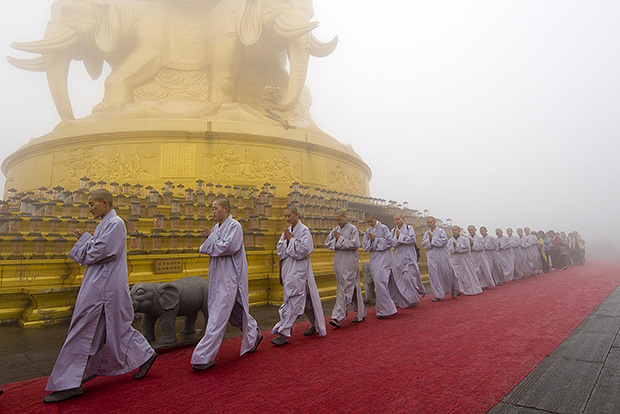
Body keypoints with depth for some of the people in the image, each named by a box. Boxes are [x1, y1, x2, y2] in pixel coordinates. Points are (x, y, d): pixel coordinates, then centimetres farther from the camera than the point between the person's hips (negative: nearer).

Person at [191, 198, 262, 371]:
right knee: (234, 310, 17)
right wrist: (209, 238, -3)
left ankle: (205, 356, -6)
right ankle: (253, 336, 36)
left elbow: (229, 246, -23)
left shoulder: (234, 226, -11)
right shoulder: (217, 227, 14)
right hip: (218, 276, 9)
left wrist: (212, 238, -11)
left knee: (219, 315, -9)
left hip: (229, 277, -9)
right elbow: (209, 249, 15)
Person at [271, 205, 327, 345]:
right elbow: (280, 251, 8)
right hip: (289, 268, 8)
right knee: (304, 299, 16)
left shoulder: (304, 230, -9)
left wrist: (290, 239, -13)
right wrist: (287, 240, -8)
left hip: (300, 269, -8)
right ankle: (315, 324, 32)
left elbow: (303, 250, -19)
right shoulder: (287, 231, 12)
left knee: (292, 299, -10)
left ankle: (283, 334, -8)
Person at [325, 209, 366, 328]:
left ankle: (338, 317, -10)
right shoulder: (336, 229, 13)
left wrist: (340, 239, -12)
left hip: (349, 263, -6)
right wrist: (337, 241, -8)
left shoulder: (353, 229, -5)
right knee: (353, 288, 13)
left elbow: (355, 244, -17)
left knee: (346, 289, -8)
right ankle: (361, 313, 24)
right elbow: (327, 242, 10)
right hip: (338, 262, 7)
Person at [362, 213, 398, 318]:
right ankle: (381, 308, 17)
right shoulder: (368, 231, 12)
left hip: (384, 259, -6)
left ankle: (385, 309, -6)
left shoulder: (383, 228, -4)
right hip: (374, 259, 6)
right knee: (378, 284, 8)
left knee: (381, 282, -13)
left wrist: (375, 239, -11)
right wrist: (371, 240, -9)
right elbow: (365, 246, 10)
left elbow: (389, 241, -11)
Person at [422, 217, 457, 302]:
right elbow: (423, 244, 5)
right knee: (434, 275, -3)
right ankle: (438, 295, 2)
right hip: (431, 256, 3)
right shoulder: (426, 233, 12)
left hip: (441, 255, -3)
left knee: (446, 273, 5)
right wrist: (429, 239, -11)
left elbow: (444, 241, -14)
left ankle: (453, 290, 31)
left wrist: (433, 238, -12)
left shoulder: (440, 231, -1)